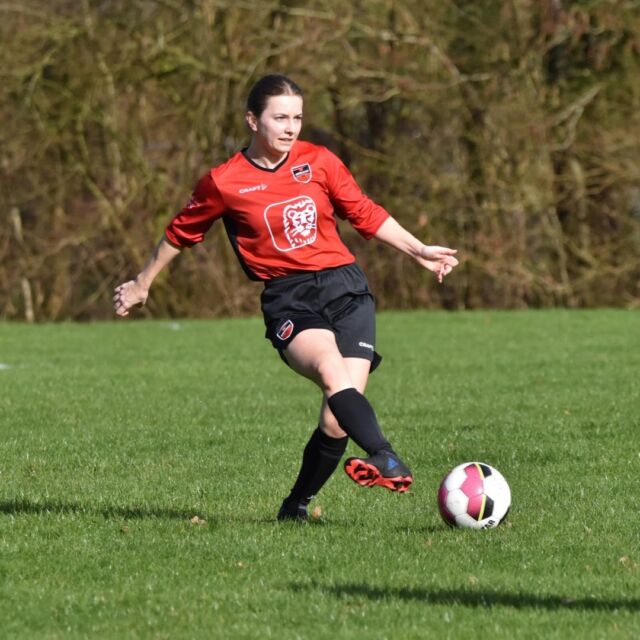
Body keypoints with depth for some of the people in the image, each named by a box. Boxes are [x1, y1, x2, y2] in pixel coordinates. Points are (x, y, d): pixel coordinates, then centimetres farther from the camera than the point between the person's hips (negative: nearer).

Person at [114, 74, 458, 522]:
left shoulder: (319, 162, 7)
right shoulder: (224, 182, 1)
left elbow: (365, 214, 19)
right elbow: (181, 233, 17)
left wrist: (419, 251, 17)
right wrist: (142, 283, 27)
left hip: (345, 287, 3)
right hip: (288, 300, -2)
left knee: (338, 419, -12)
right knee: (332, 371, -34)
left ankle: (298, 505, 7)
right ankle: (387, 462, -52)